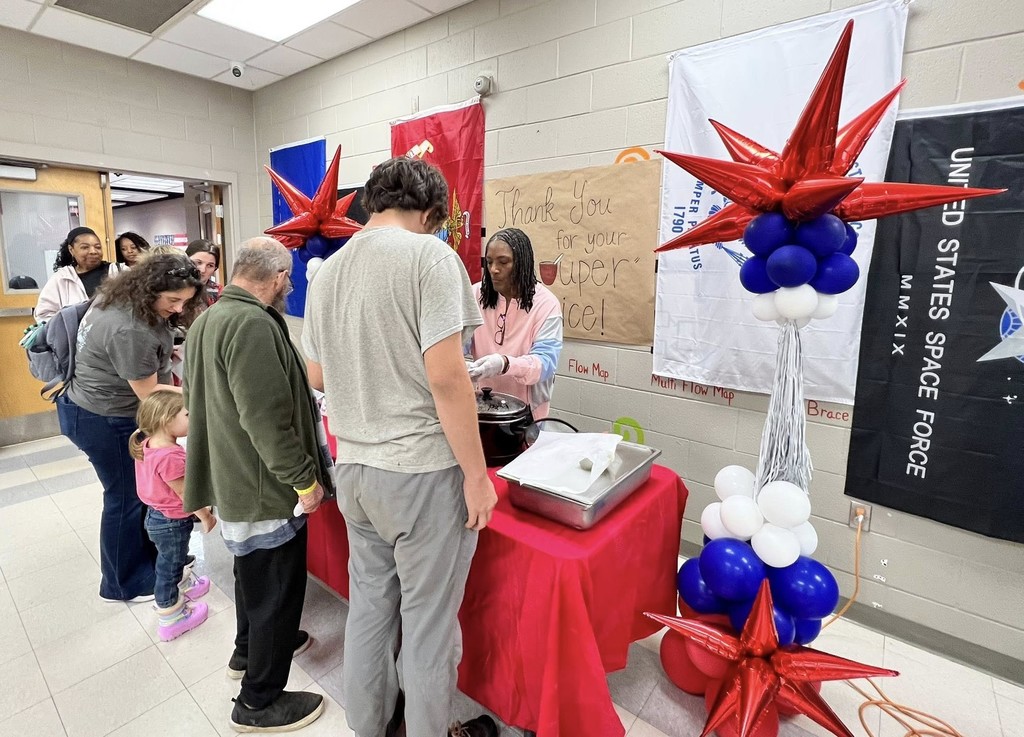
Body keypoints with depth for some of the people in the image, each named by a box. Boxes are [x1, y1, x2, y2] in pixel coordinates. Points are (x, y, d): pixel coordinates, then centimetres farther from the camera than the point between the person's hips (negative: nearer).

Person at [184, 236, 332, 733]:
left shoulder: (206, 320, 8)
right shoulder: (254, 324, -24)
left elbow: (198, 399, 17)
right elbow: (266, 419, -29)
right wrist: (305, 479, -20)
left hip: (230, 478, 10)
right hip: (265, 486, -10)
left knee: (254, 572, 28)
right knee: (277, 589, 7)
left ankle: (249, 649, 49)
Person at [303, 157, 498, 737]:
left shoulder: (327, 272, 10)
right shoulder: (429, 255, -12)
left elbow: (318, 376, 17)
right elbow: (446, 376, -20)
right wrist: (477, 475, -13)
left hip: (354, 467, 7)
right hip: (422, 469, -7)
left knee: (370, 602, 22)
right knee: (429, 620, 10)